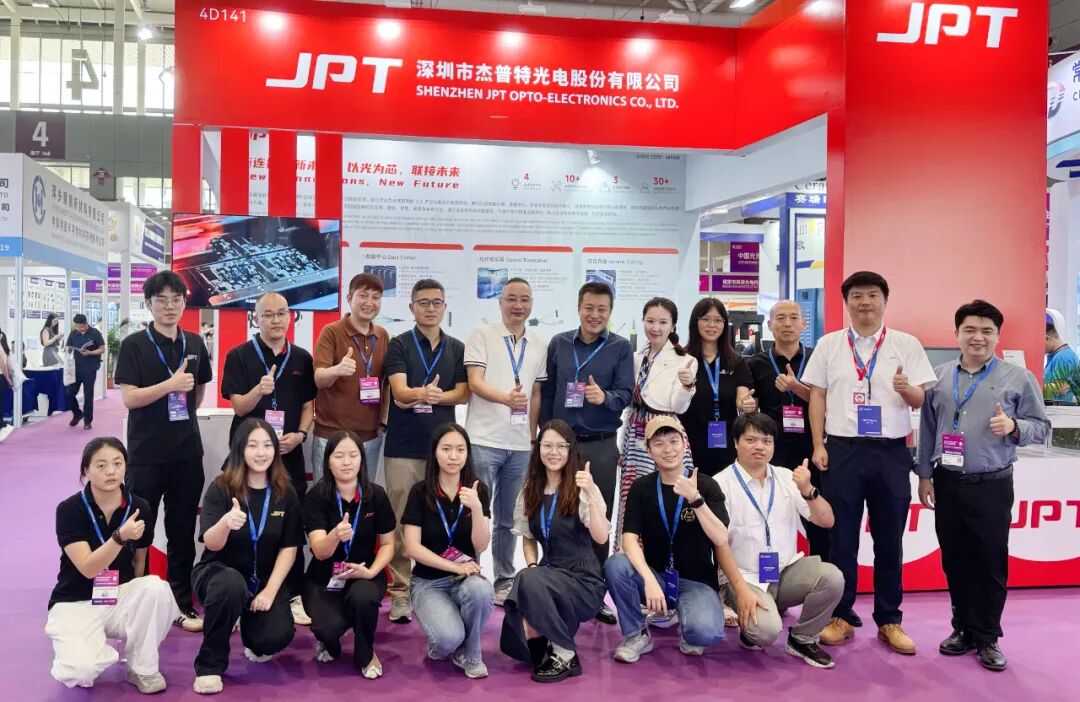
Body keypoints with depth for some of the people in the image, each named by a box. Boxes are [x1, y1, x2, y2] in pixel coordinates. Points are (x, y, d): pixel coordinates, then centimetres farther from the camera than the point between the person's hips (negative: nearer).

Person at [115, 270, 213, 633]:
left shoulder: (195, 344, 7)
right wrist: (170, 385, -24)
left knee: (183, 531, 10)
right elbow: (129, 398, -15)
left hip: (187, 451, 4)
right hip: (146, 452, -4)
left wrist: (184, 418, 12)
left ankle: (181, 604, 19)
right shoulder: (134, 345, -6)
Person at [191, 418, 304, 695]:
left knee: (278, 636, -23)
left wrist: (270, 590, -13)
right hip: (217, 571, -2)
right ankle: (210, 664, -14)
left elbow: (289, 547, 0)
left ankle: (251, 636, 18)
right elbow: (212, 545, -19)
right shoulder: (220, 488, -10)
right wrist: (226, 522, -42)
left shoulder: (286, 494, -3)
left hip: (265, 580, 2)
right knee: (232, 585, -38)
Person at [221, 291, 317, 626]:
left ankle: (293, 595, 15)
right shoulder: (239, 356, -1)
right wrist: (259, 390, -26)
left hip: (290, 453, 2)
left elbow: (308, 406, 11)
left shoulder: (302, 359, 8)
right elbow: (239, 406, -7)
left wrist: (300, 434, -7)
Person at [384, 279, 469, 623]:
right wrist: (424, 393, -33)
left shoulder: (457, 348, 11)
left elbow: (463, 393, 5)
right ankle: (400, 591, 7)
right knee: (401, 521, 0)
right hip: (403, 446, -2)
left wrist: (430, 396, -10)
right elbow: (399, 392, -12)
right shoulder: (399, 345, 1)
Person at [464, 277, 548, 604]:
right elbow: (475, 382, -12)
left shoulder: (540, 344, 11)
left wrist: (533, 439, 9)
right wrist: (505, 398, -30)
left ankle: (504, 581, 22)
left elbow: (536, 395, 14)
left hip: (520, 444, 4)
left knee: (509, 519, 12)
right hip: (484, 440, -4)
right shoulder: (481, 335, -2)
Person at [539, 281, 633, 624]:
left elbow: (625, 393, -8)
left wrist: (605, 397, -30)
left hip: (601, 446, -1)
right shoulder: (559, 344, 6)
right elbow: (547, 392, 8)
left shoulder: (621, 347, 0)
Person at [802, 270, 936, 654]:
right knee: (841, 539, 6)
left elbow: (920, 400, 4)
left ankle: (889, 620, 20)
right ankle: (841, 616, 18)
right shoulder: (829, 345, 7)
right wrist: (818, 446, -1)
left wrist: (906, 388, -19)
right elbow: (817, 396, 6)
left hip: (891, 451, 0)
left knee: (889, 541, 8)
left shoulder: (906, 345, 5)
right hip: (843, 449, 0)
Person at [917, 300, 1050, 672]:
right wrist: (925, 475, 8)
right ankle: (963, 628, 24)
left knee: (991, 563, 4)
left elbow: (1041, 426, 1)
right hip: (947, 485, 3)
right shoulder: (939, 376, 7)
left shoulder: (1018, 378, -1)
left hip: (992, 487, -3)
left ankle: (987, 637, 17)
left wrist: (1014, 427, -20)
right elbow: (927, 429, 9)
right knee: (955, 562, 10)